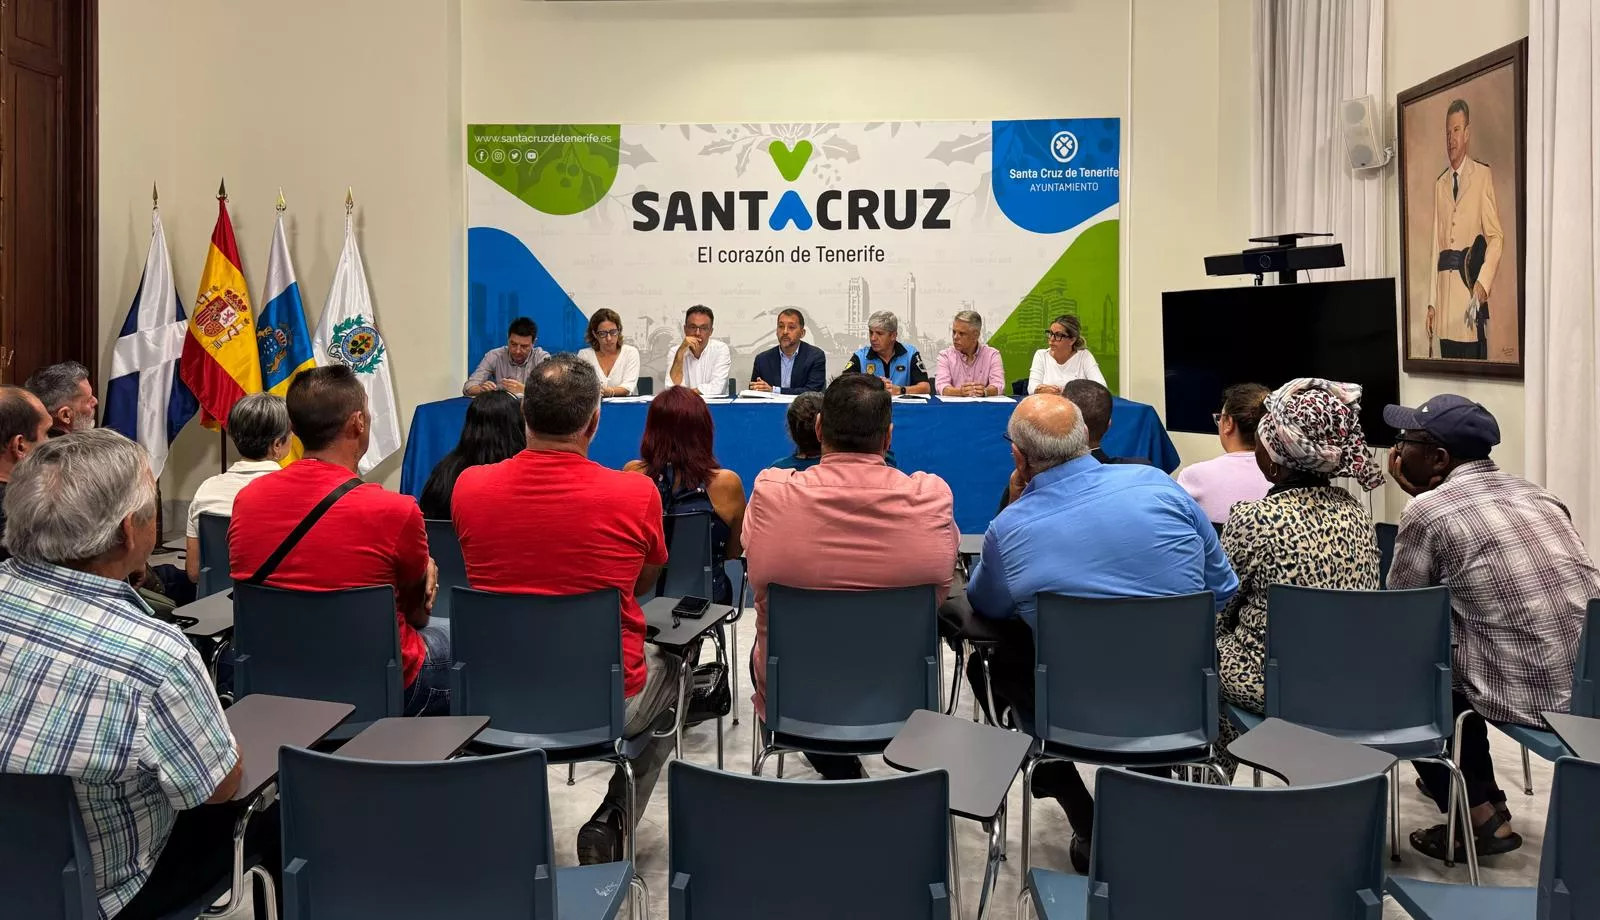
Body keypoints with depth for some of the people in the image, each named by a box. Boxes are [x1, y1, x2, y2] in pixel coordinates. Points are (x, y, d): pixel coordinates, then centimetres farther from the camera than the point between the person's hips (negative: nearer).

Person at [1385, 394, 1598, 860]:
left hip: (1526, 696, -7)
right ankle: (1486, 800, 41)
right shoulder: (1535, 494, 11)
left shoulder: (1427, 510, -10)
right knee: (1451, 657, 30)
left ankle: (1480, 816, 13)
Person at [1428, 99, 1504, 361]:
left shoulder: (1483, 175, 0)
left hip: (1471, 285, -5)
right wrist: (1431, 301, 9)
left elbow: (1496, 236, -4)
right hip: (1445, 293, 5)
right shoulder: (1439, 184, 16)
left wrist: (1483, 284, -17)